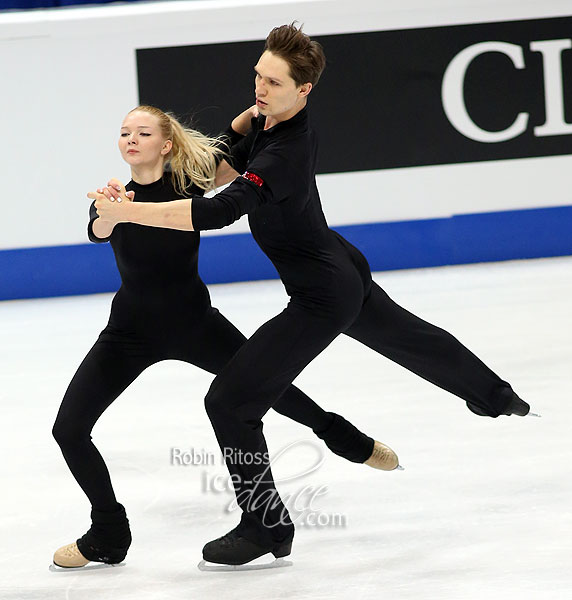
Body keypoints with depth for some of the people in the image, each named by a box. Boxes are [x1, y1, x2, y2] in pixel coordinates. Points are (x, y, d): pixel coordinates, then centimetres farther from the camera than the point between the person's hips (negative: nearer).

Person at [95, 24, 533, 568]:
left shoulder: (285, 155, -33)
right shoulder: (273, 123, -4)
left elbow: (219, 212, -46)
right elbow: (226, 166, 15)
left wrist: (127, 211, -52)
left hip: (322, 298, -10)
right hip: (347, 272, 10)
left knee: (229, 400, -11)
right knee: (410, 339, 35)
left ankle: (267, 527, 1)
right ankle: (495, 396, 61)